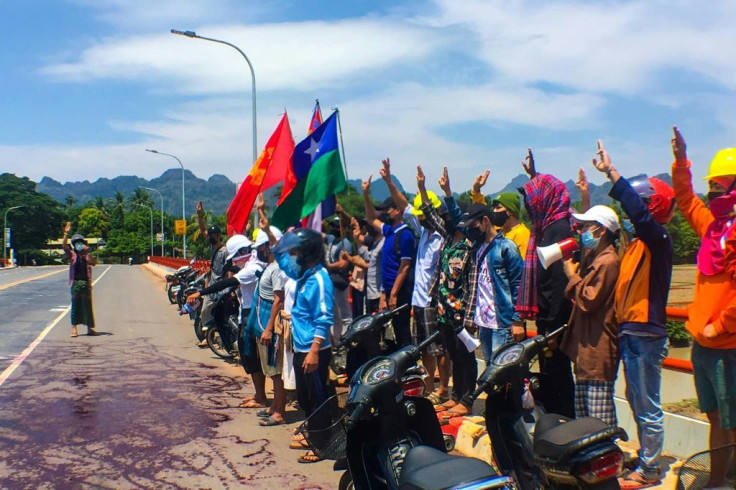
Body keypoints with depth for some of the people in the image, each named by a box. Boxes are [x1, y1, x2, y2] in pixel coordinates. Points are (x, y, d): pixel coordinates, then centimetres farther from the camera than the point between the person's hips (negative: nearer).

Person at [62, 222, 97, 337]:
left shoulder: (87, 255, 9)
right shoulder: (72, 254, 5)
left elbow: (94, 263, -8)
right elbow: (64, 245, -10)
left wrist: (88, 252, -18)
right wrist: (66, 233, -18)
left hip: (86, 283, 1)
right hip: (76, 283, -1)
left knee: (88, 305, 6)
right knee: (75, 305, 1)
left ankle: (90, 328, 13)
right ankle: (74, 328, 5)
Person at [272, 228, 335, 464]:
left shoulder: (318, 278, -19)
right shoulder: (303, 274, 8)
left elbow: (324, 320, -23)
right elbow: (280, 255, 26)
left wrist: (314, 352, -26)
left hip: (313, 350, -10)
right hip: (301, 348, 10)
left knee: (317, 398, 2)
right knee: (304, 397, 20)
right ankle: (312, 434, 36)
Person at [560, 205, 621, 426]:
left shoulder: (608, 262, -16)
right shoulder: (593, 258, 17)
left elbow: (588, 301, -20)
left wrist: (572, 276, -8)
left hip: (598, 349, -11)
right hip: (585, 348, 11)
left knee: (601, 423, -8)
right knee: (583, 418, 18)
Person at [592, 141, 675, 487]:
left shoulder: (658, 238, -14)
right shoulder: (638, 241, 12)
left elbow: (637, 211, -30)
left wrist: (611, 172, -30)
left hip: (645, 334, -10)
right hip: (630, 332, 10)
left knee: (647, 407, 0)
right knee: (636, 402, 20)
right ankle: (645, 459, 33)